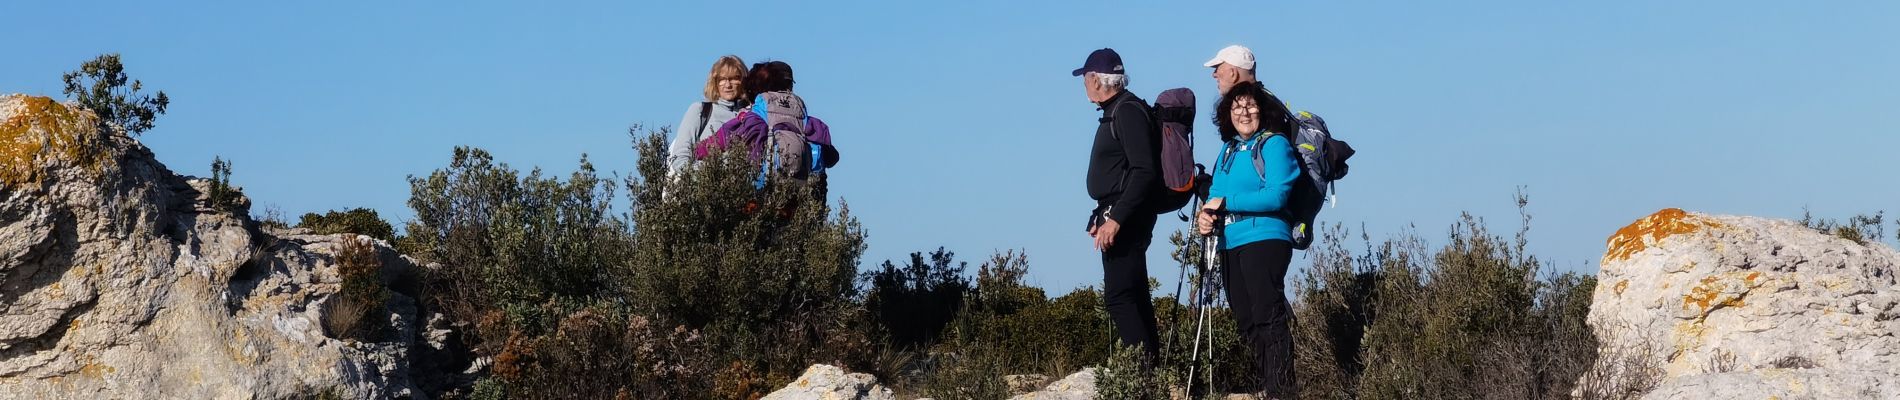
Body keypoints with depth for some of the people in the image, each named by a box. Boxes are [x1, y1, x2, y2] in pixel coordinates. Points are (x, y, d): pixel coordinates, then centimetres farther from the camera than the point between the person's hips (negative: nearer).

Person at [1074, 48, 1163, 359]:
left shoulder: (1128, 111, -14)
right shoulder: (1116, 111, 17)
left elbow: (1145, 171, -22)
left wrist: (1116, 218, -25)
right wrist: (1103, 216, 19)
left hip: (1124, 219, -11)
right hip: (1118, 217, 11)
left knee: (1118, 298, -14)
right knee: (1134, 298, 12)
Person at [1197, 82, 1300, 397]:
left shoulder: (1273, 144, -5)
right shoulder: (1228, 149, 18)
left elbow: (1276, 196, -16)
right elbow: (1216, 194, 19)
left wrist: (1225, 202, -15)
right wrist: (1204, 215, -4)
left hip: (1264, 240, -8)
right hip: (1230, 244, 8)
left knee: (1268, 318, -12)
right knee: (1246, 323, 10)